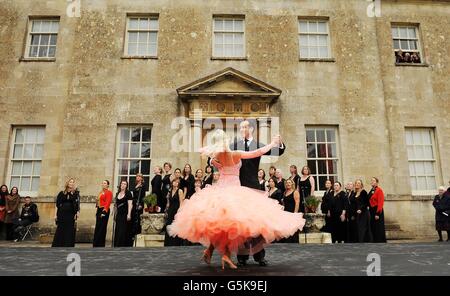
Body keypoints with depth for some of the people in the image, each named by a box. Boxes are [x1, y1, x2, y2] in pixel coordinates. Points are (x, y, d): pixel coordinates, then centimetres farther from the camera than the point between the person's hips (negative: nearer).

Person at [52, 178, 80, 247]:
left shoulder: (76, 193, 6)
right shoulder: (62, 193, 8)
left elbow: (77, 204, -2)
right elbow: (57, 204, 8)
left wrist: (77, 212, -16)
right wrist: (56, 214, 4)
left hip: (71, 214, -1)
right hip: (62, 214, 1)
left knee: (70, 232, 0)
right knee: (60, 231, 2)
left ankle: (68, 247, 5)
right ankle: (56, 246, 9)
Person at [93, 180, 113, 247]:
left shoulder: (109, 192, -9)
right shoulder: (101, 192, 16)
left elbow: (107, 203, -16)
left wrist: (104, 212, -22)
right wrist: (98, 211, 16)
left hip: (104, 211, -9)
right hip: (99, 210, 9)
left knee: (102, 228, -3)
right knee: (97, 227, 13)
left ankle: (101, 244, 5)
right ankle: (96, 244, 22)